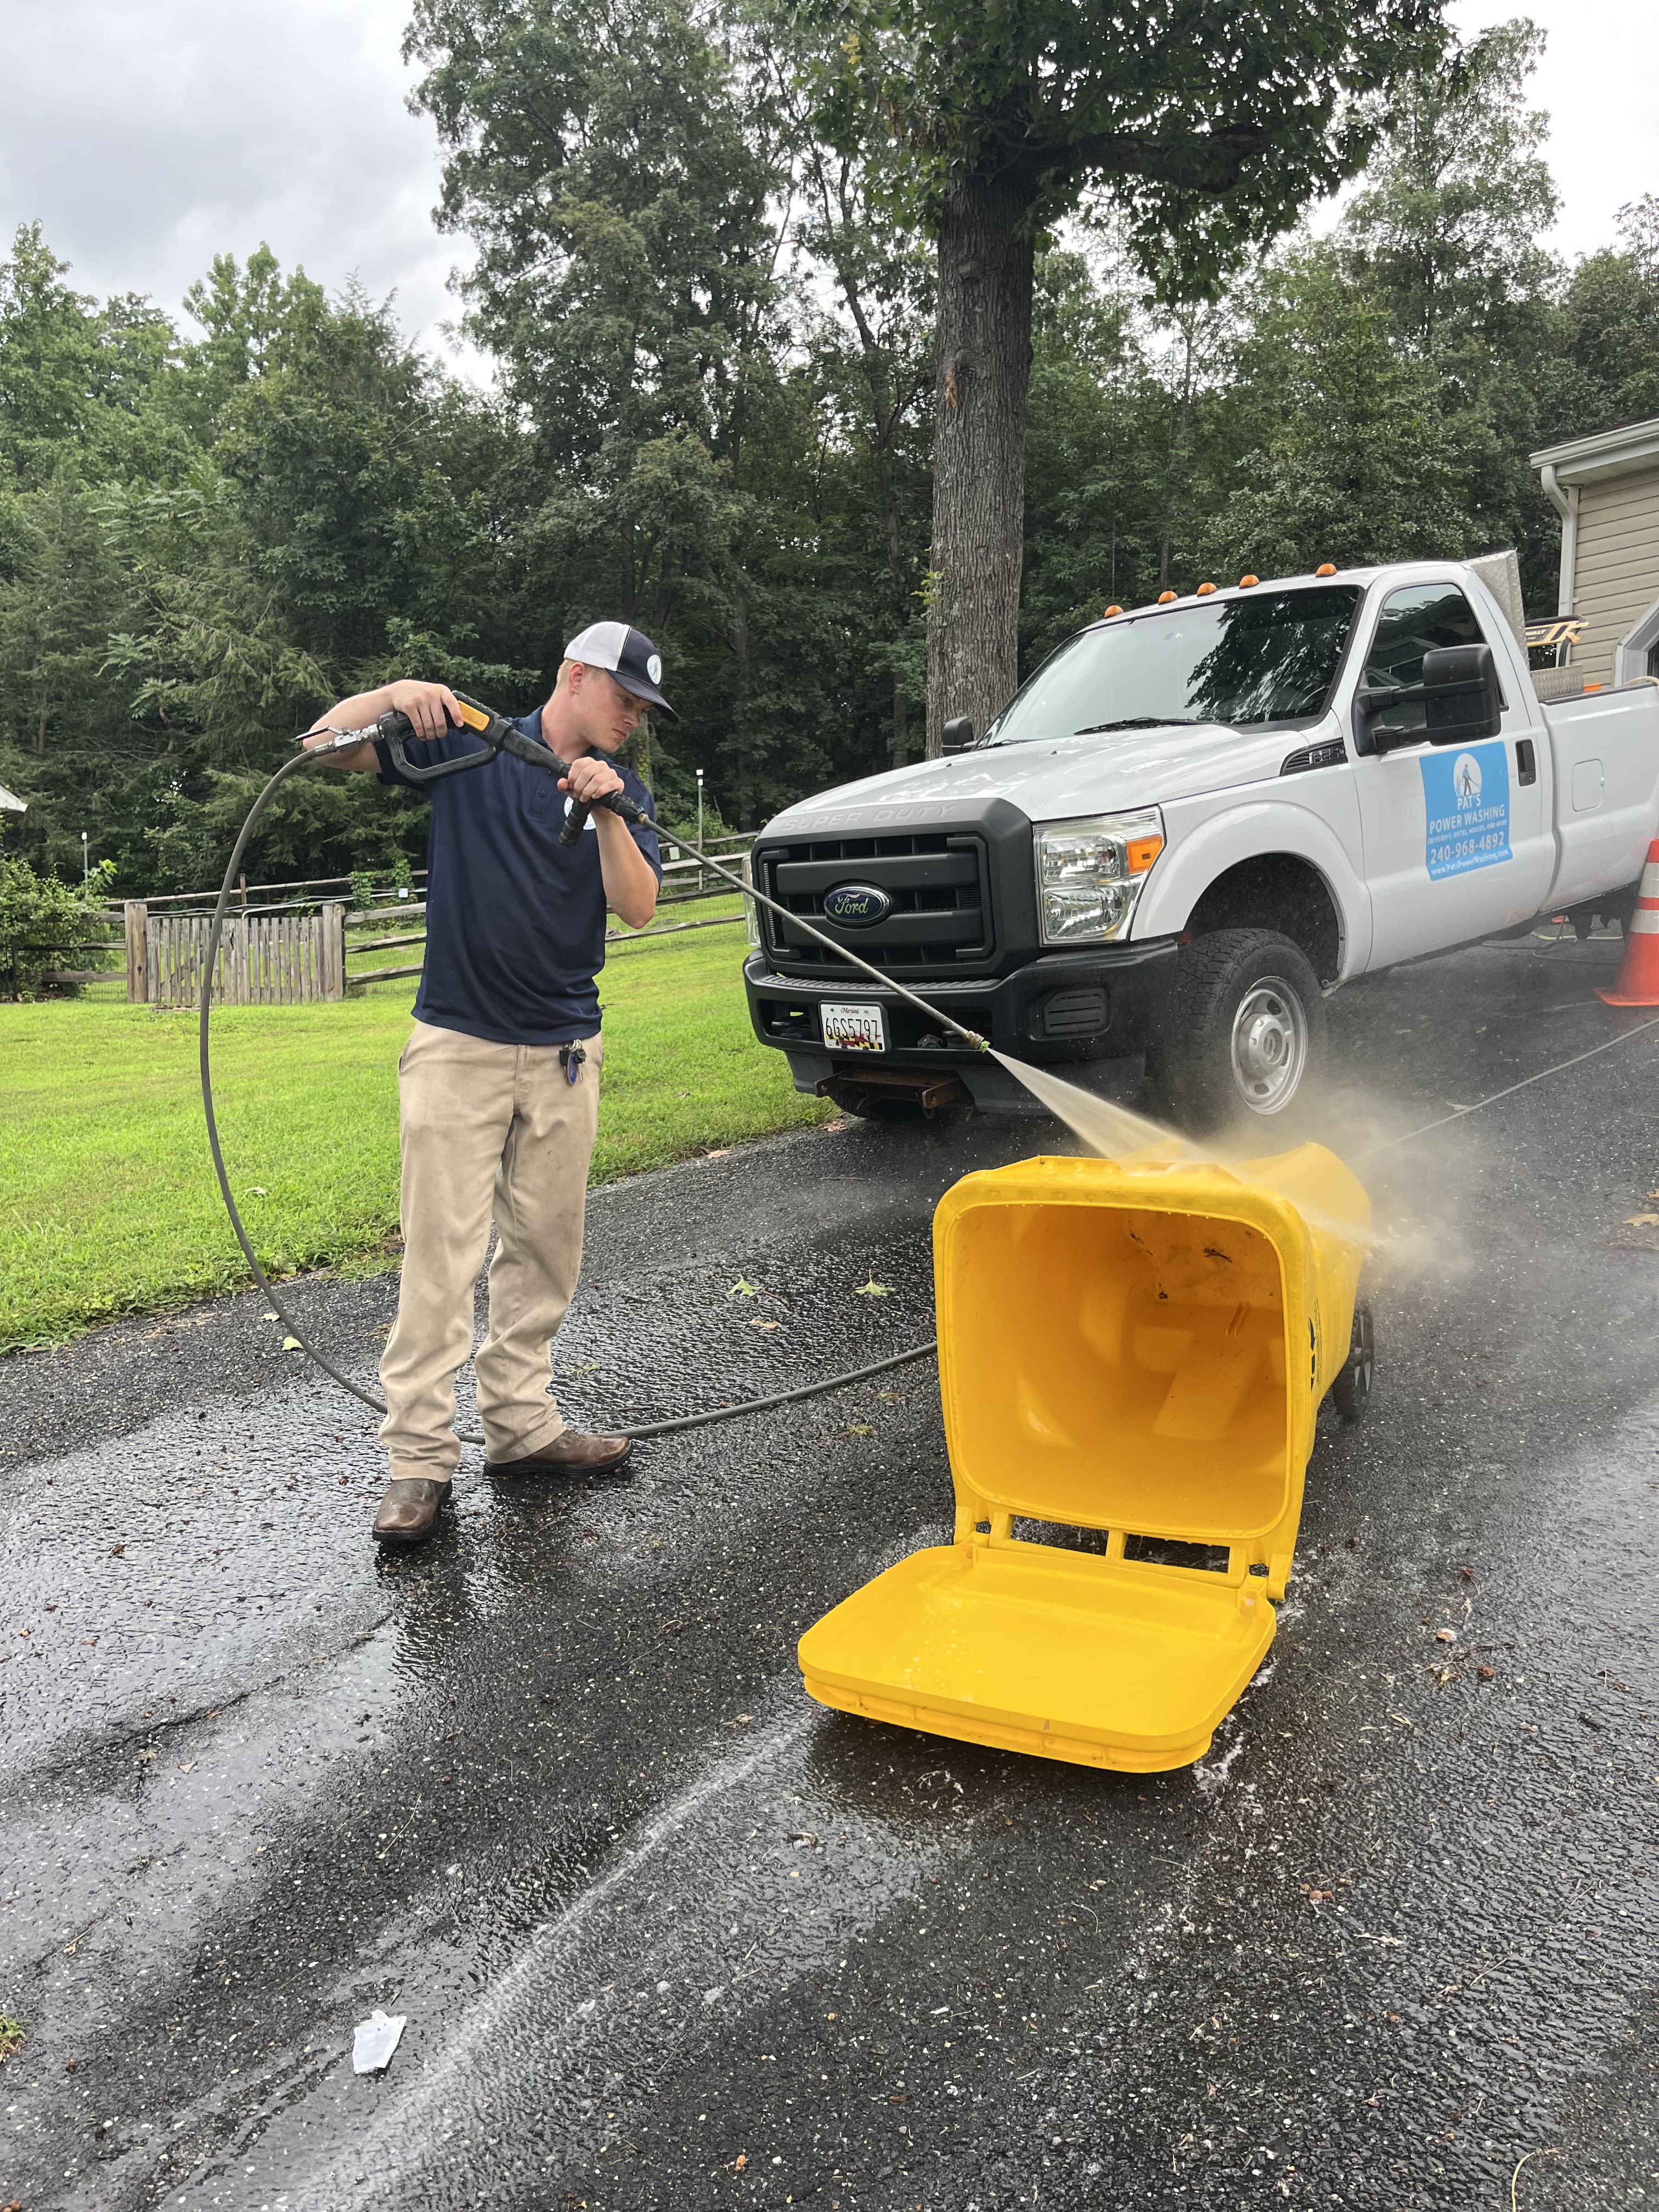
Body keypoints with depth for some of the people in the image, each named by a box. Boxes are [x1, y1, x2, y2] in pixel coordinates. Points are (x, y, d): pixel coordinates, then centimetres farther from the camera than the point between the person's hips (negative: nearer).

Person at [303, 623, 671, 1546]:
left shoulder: (625, 792, 9)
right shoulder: (468, 745, 1)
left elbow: (638, 908, -7)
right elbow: (327, 742, -3)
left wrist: (605, 811, -20)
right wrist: (395, 693, -20)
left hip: (566, 1051, 4)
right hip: (458, 1043, -4)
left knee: (545, 1250, 9)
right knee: (443, 1250, -6)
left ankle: (521, 1423, 21)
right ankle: (421, 1457, -1)